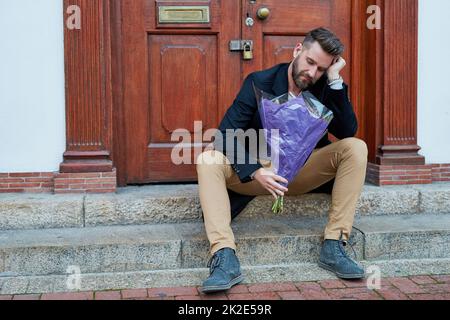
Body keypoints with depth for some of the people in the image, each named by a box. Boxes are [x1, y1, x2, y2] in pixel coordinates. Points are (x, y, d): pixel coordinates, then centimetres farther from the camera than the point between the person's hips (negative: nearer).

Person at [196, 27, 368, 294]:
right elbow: (226, 135, -18)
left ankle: (334, 246, -21)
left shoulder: (325, 88, -2)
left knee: (356, 147, -19)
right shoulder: (259, 83, -9)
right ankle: (225, 257, -39)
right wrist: (255, 172, -33)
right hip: (256, 172, -2)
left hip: (302, 172, 2)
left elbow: (348, 131, -16)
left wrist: (336, 81, -20)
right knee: (208, 158, -28)